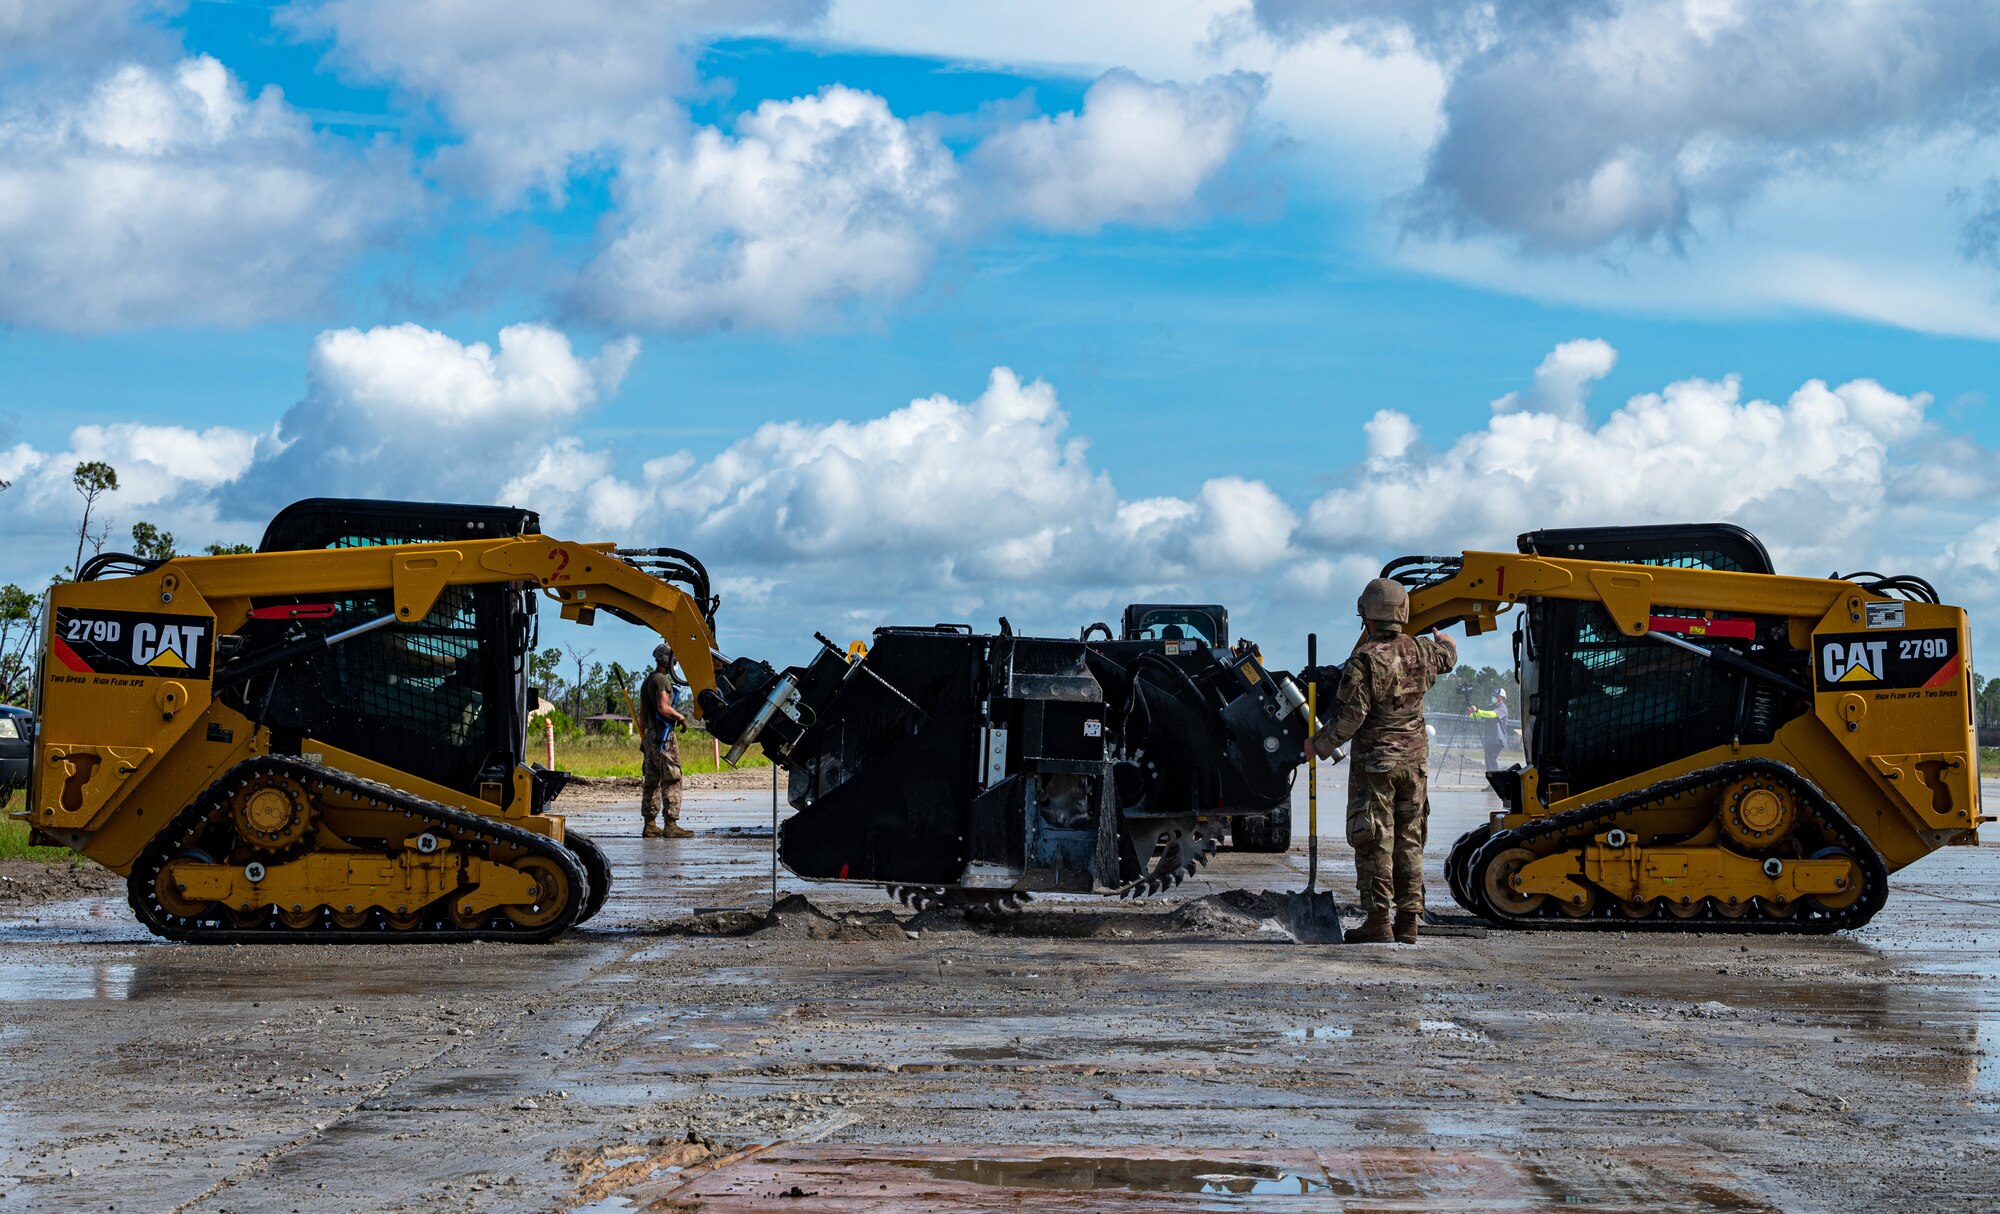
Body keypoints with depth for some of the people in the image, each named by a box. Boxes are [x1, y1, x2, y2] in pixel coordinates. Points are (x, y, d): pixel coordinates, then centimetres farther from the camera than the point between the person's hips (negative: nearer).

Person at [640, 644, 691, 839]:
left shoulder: (647, 681, 18)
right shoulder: (662, 680, -11)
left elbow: (642, 713, 22)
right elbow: (663, 708, -22)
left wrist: (643, 738, 26)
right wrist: (680, 717, -7)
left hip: (650, 735, 10)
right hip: (664, 736, -10)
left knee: (652, 780, 10)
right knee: (671, 780, -8)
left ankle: (650, 825, 11)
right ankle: (671, 825, -12)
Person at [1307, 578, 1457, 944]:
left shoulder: (1364, 660, -17)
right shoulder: (1419, 650, 3)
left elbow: (1350, 717, -19)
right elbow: (1448, 656, 27)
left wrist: (1319, 745, -4)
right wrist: (1440, 637, 50)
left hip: (1375, 762, -6)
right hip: (1414, 761, 6)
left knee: (1375, 841, -2)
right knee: (1409, 840, 11)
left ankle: (1378, 921, -3)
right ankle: (1408, 920, 12)